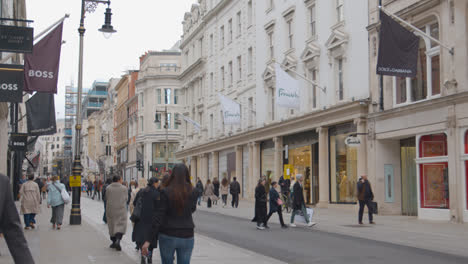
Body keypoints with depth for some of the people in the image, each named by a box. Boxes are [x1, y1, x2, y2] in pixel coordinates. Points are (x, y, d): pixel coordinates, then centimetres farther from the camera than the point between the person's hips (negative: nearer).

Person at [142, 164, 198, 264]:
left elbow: (158, 217, -13)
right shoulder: (193, 192, -3)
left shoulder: (166, 192, -10)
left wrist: (148, 240, -11)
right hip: (187, 237, 2)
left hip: (168, 236, -2)